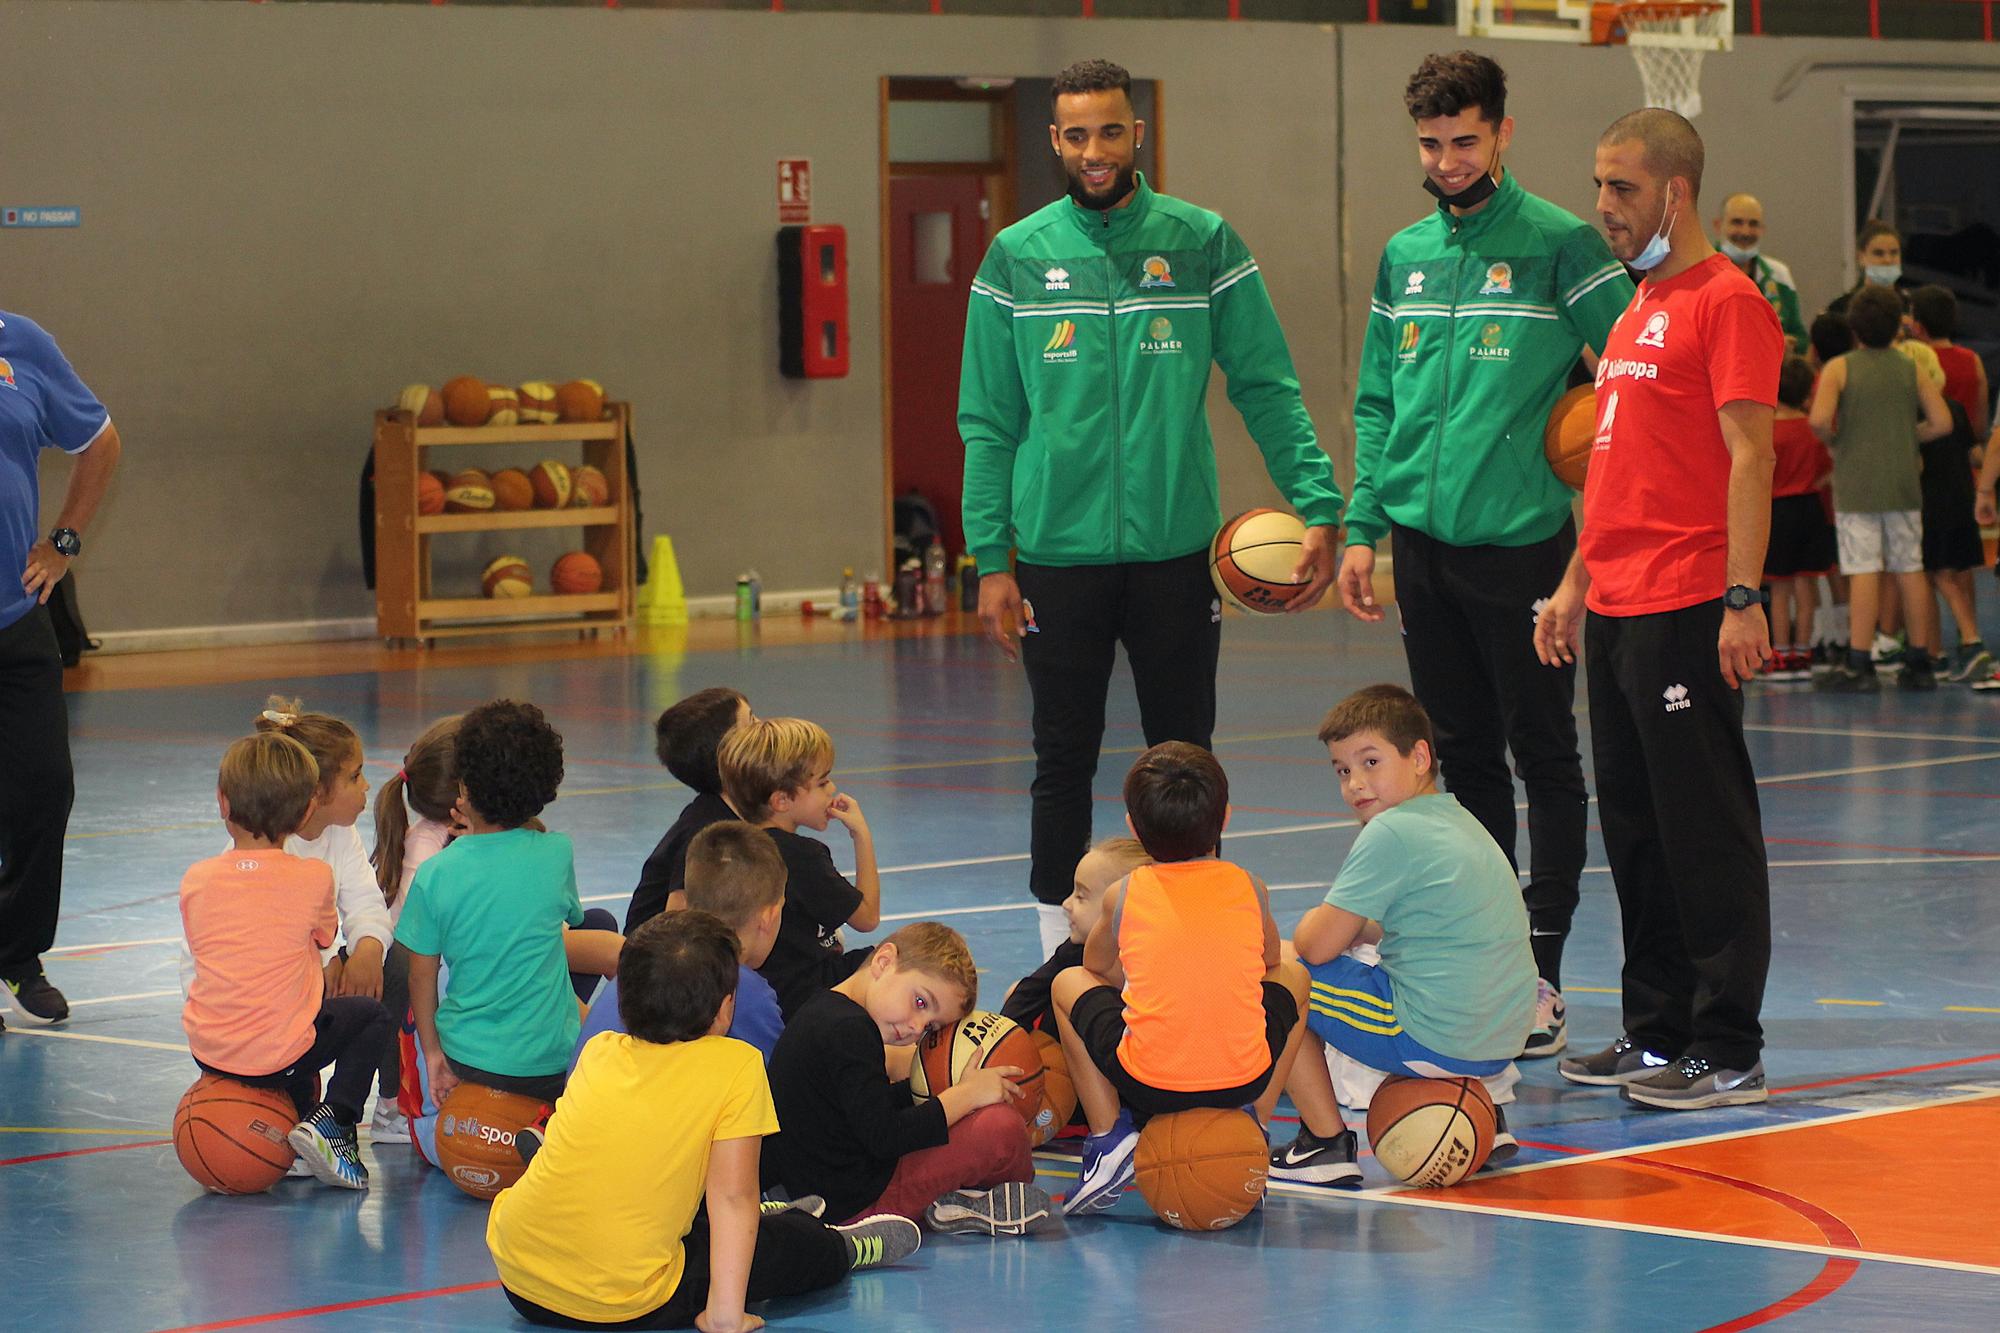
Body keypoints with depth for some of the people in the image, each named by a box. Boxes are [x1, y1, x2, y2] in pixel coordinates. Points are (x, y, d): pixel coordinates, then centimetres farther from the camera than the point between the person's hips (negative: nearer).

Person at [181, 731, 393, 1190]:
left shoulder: (196, 878, -1)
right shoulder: (314, 877, -9)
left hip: (208, 1051, 5)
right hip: (277, 1056, -5)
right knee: (371, 1015, 20)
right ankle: (332, 1121, 3)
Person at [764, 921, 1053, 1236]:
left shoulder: (822, 1010, 12)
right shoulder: (850, 1030, -20)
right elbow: (884, 1136, -25)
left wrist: (952, 1089, 10)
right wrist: (966, 1095, -16)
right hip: (859, 1203, -11)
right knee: (1003, 1128, -16)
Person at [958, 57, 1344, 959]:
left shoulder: (1203, 246, 1)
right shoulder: (1016, 259, 3)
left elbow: (1268, 390, 0)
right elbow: (988, 425, 4)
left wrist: (1318, 508, -12)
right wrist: (992, 560, -3)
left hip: (1176, 551, 0)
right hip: (1056, 555, 0)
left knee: (1185, 757, 6)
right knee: (1064, 762, 6)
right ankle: (1061, 946, 16)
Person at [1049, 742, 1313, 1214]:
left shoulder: (1122, 896, 5)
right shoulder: (1250, 889, 7)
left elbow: (1097, 968, 25)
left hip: (1146, 1084, -1)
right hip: (1245, 1079, 1)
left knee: (1068, 984, 26)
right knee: (1292, 977, 30)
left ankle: (1109, 1138, 12)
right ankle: (1251, 1125, 19)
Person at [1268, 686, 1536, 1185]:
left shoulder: (1391, 833, -13)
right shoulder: (1459, 820, 14)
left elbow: (1317, 946, -12)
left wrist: (1312, 925, 10)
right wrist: (1364, 928, 17)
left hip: (1431, 1041, -9)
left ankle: (1326, 1143, 3)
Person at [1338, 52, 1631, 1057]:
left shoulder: (1558, 246, -6)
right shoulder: (1404, 257, 11)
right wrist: (1362, 528, 10)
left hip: (1519, 540, -6)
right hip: (1423, 542, 6)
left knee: (1543, 755, 0)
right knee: (1462, 754, 12)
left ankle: (1540, 971, 2)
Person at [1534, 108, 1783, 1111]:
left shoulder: (1726, 302, -9)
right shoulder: (1637, 307, 19)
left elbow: (1749, 457, -16)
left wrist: (1742, 599, -21)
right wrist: (1577, 582, 22)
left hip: (1686, 613, -9)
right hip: (1616, 610, 9)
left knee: (1704, 831, -5)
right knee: (1635, 829, 13)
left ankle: (1728, 1053, -2)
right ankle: (1655, 1033, 20)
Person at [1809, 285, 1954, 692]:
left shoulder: (1839, 368, -4)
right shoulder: (1911, 370, 5)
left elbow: (1819, 419, -18)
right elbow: (1942, 422, 0)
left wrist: (1834, 441, 2)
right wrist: (1905, 437, 14)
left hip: (1856, 485, -3)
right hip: (1904, 483, 3)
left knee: (1863, 571, -6)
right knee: (1910, 570, 8)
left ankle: (1859, 663, -8)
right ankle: (1919, 663, 11)